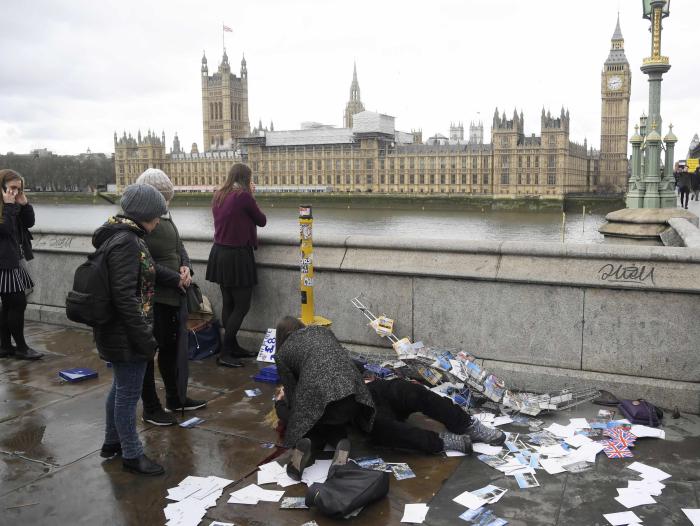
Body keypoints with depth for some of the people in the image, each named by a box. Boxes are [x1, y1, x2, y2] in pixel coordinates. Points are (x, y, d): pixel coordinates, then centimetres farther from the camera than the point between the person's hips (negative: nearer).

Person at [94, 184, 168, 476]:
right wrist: (145, 337, -22)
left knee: (121, 387, 23)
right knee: (129, 392, 3)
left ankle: (112, 441, 39)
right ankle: (131, 454, 18)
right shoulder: (126, 243, -23)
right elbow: (125, 296, -26)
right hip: (126, 334, -10)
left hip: (117, 331, 10)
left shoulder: (120, 236, 9)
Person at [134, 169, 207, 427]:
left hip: (173, 295, 9)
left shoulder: (165, 215, 8)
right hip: (152, 297, -9)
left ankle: (175, 398, 36)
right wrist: (176, 278, -17)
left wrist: (186, 267, -3)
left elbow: (178, 246, 16)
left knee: (171, 347, 20)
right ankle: (151, 408, 20)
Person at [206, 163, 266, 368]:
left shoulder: (218, 195, 8)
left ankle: (233, 347, 23)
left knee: (228, 304, 13)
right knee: (242, 306, -1)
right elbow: (262, 221, -2)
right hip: (237, 256, -8)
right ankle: (225, 354, 0)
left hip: (219, 254, 8)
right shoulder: (244, 196, -14)